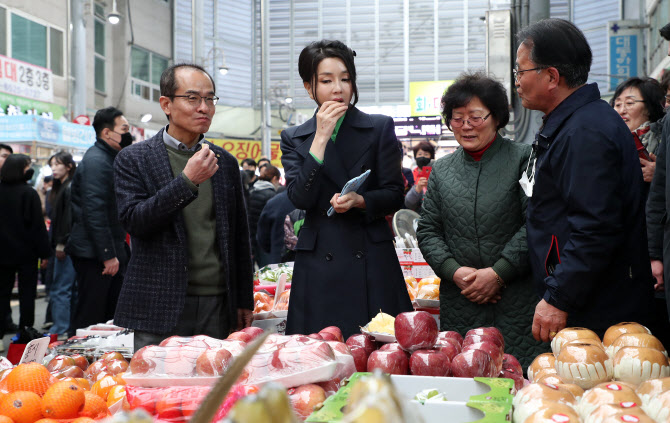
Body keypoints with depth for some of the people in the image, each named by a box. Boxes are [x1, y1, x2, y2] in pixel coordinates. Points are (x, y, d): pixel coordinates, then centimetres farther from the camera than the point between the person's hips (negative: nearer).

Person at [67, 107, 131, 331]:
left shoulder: (110, 158, 17)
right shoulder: (96, 161, -15)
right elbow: (94, 211, -22)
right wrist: (108, 255, -22)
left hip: (111, 251, 10)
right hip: (94, 253, -10)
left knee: (114, 314, 13)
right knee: (90, 319, -5)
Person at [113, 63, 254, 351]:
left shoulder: (226, 163, 12)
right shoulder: (134, 160, 1)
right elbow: (133, 221, -11)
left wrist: (245, 300, 13)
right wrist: (187, 181, -19)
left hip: (218, 306, 3)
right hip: (161, 309, -3)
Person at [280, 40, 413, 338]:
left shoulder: (379, 128, 7)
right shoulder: (294, 139, 9)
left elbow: (395, 195, 4)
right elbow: (300, 198, -5)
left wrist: (359, 200, -16)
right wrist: (321, 137, -9)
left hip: (372, 261, 0)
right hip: (319, 264, 1)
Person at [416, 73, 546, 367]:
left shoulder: (522, 159, 1)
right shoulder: (441, 170, 13)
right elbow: (427, 231, 11)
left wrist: (498, 272, -12)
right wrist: (454, 271, -5)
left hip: (516, 303, -3)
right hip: (459, 304, 3)